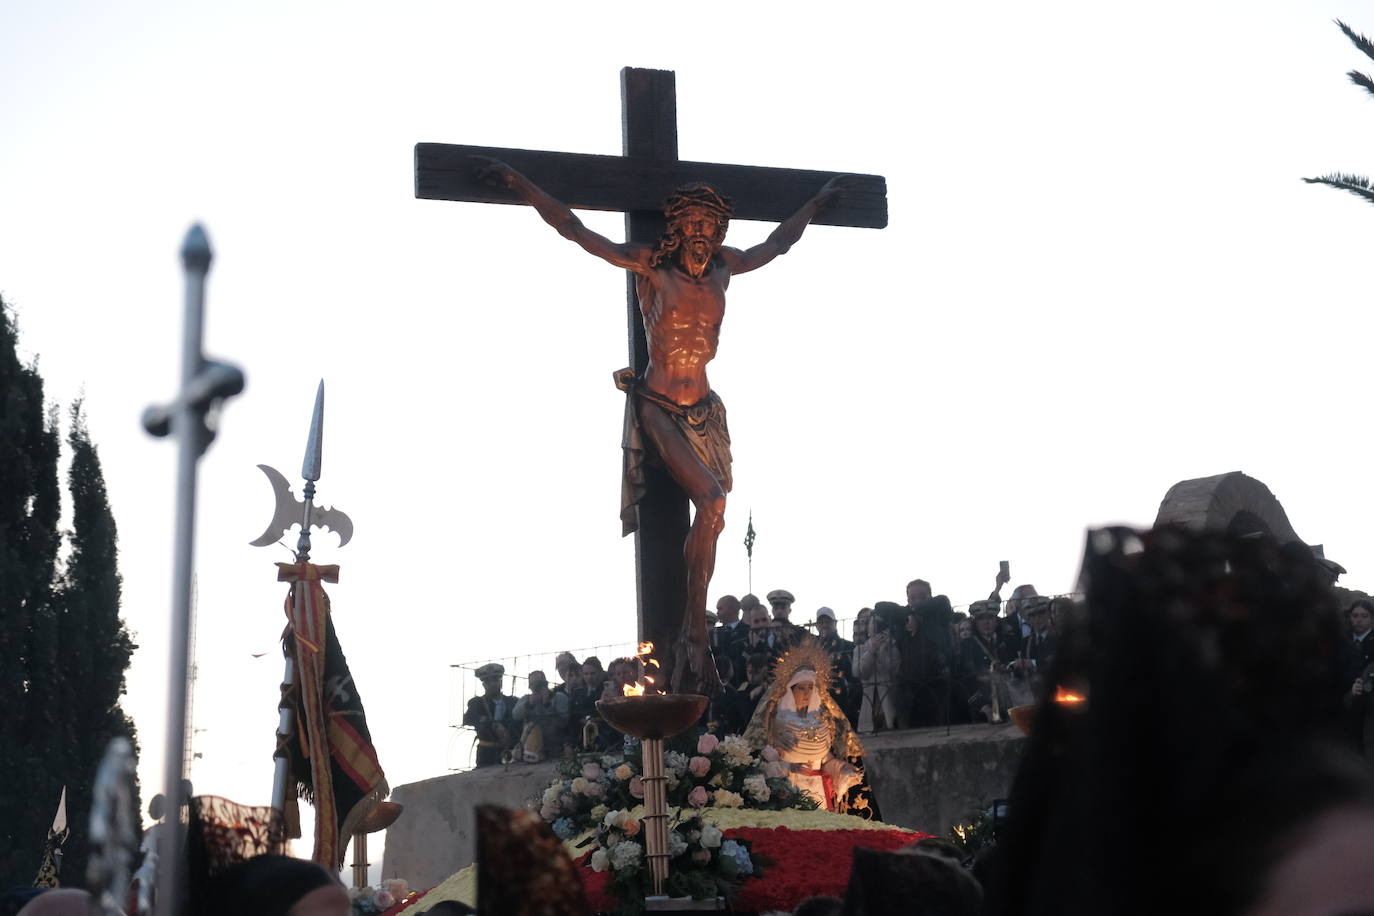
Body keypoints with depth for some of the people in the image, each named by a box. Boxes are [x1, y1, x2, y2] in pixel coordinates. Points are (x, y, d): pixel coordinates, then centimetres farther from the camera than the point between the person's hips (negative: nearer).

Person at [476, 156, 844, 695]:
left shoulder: (723, 266, 10)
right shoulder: (649, 264, -3)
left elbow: (776, 244, 29)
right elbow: (574, 230, -1)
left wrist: (817, 203, 40)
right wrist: (520, 184, -4)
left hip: (703, 410, 6)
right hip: (657, 406, -6)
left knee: (708, 518, -3)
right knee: (711, 499, -23)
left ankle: (690, 639, 2)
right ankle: (695, 635, -15)